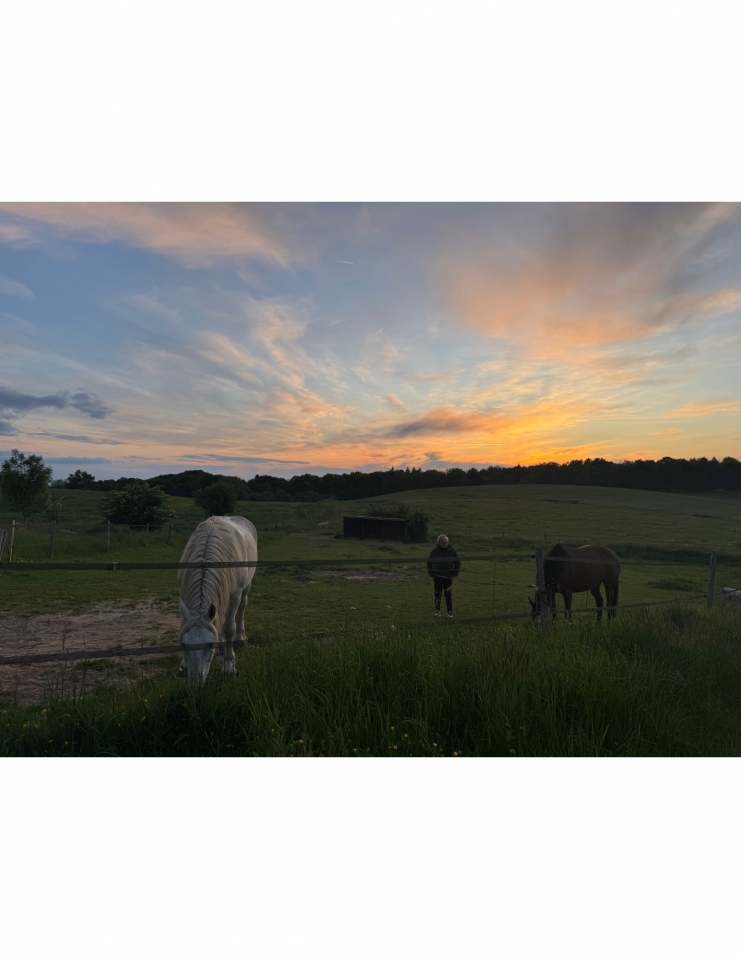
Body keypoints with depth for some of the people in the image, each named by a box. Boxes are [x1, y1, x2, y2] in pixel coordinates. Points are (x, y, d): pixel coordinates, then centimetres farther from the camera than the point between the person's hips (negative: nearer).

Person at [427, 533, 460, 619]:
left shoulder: (452, 551, -4)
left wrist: (454, 574, 1)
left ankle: (450, 612, 8)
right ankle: (437, 610, 22)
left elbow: (457, 563, 7)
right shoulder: (435, 551, -5)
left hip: (448, 577, -1)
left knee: (448, 594, -2)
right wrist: (431, 573, 2)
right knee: (437, 594, 7)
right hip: (437, 577, 1)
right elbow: (429, 562, 8)